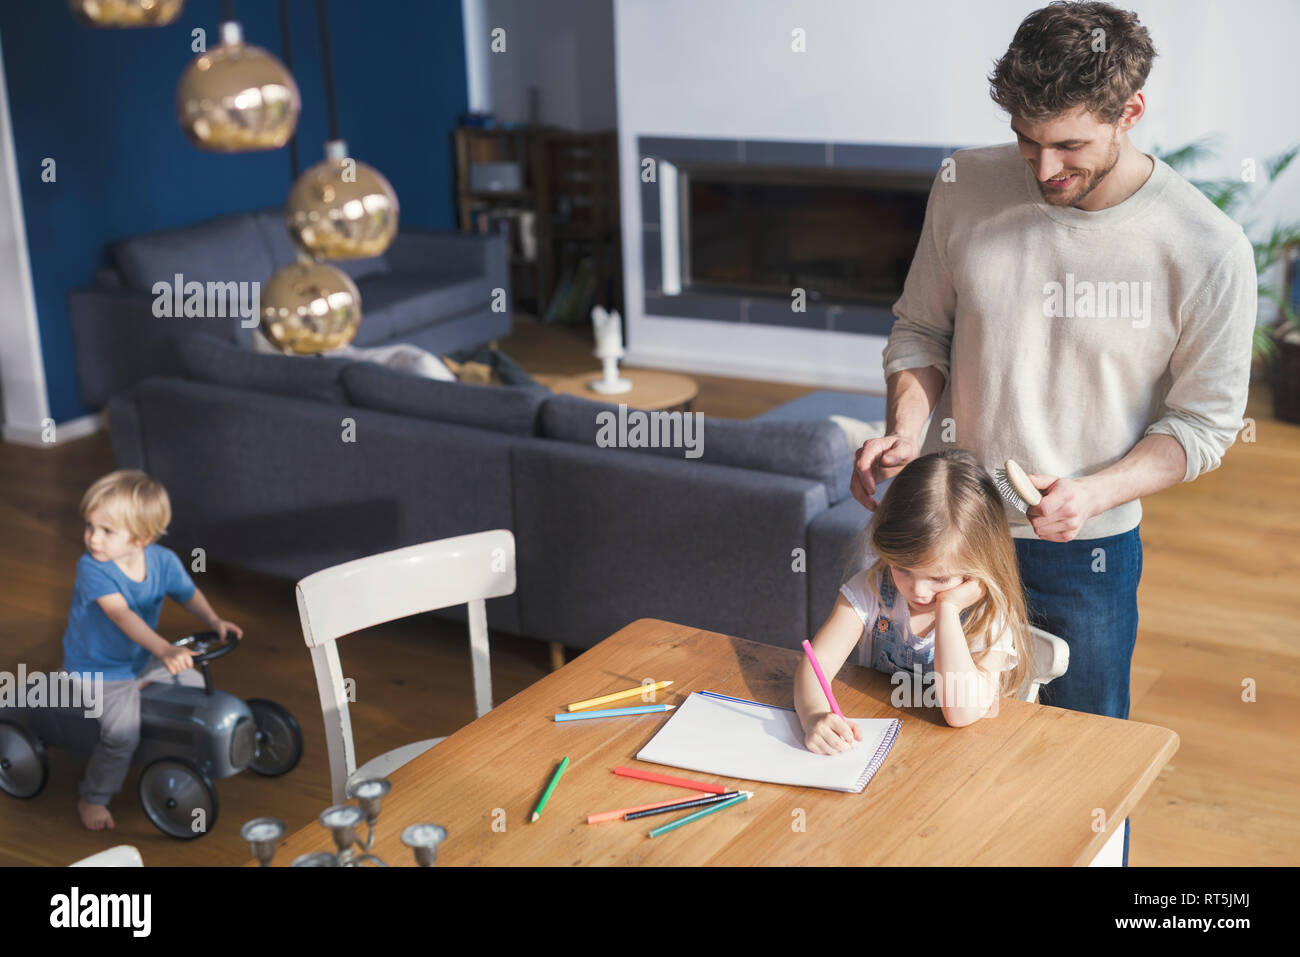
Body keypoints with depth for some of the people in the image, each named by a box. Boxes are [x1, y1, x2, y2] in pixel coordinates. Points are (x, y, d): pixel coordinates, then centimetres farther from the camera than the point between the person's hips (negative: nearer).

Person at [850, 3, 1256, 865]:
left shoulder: (1208, 250, -17)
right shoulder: (967, 189, -10)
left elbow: (1203, 422, -8)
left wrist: (1094, 492, -24)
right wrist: (905, 431, -15)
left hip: (1087, 548, -2)